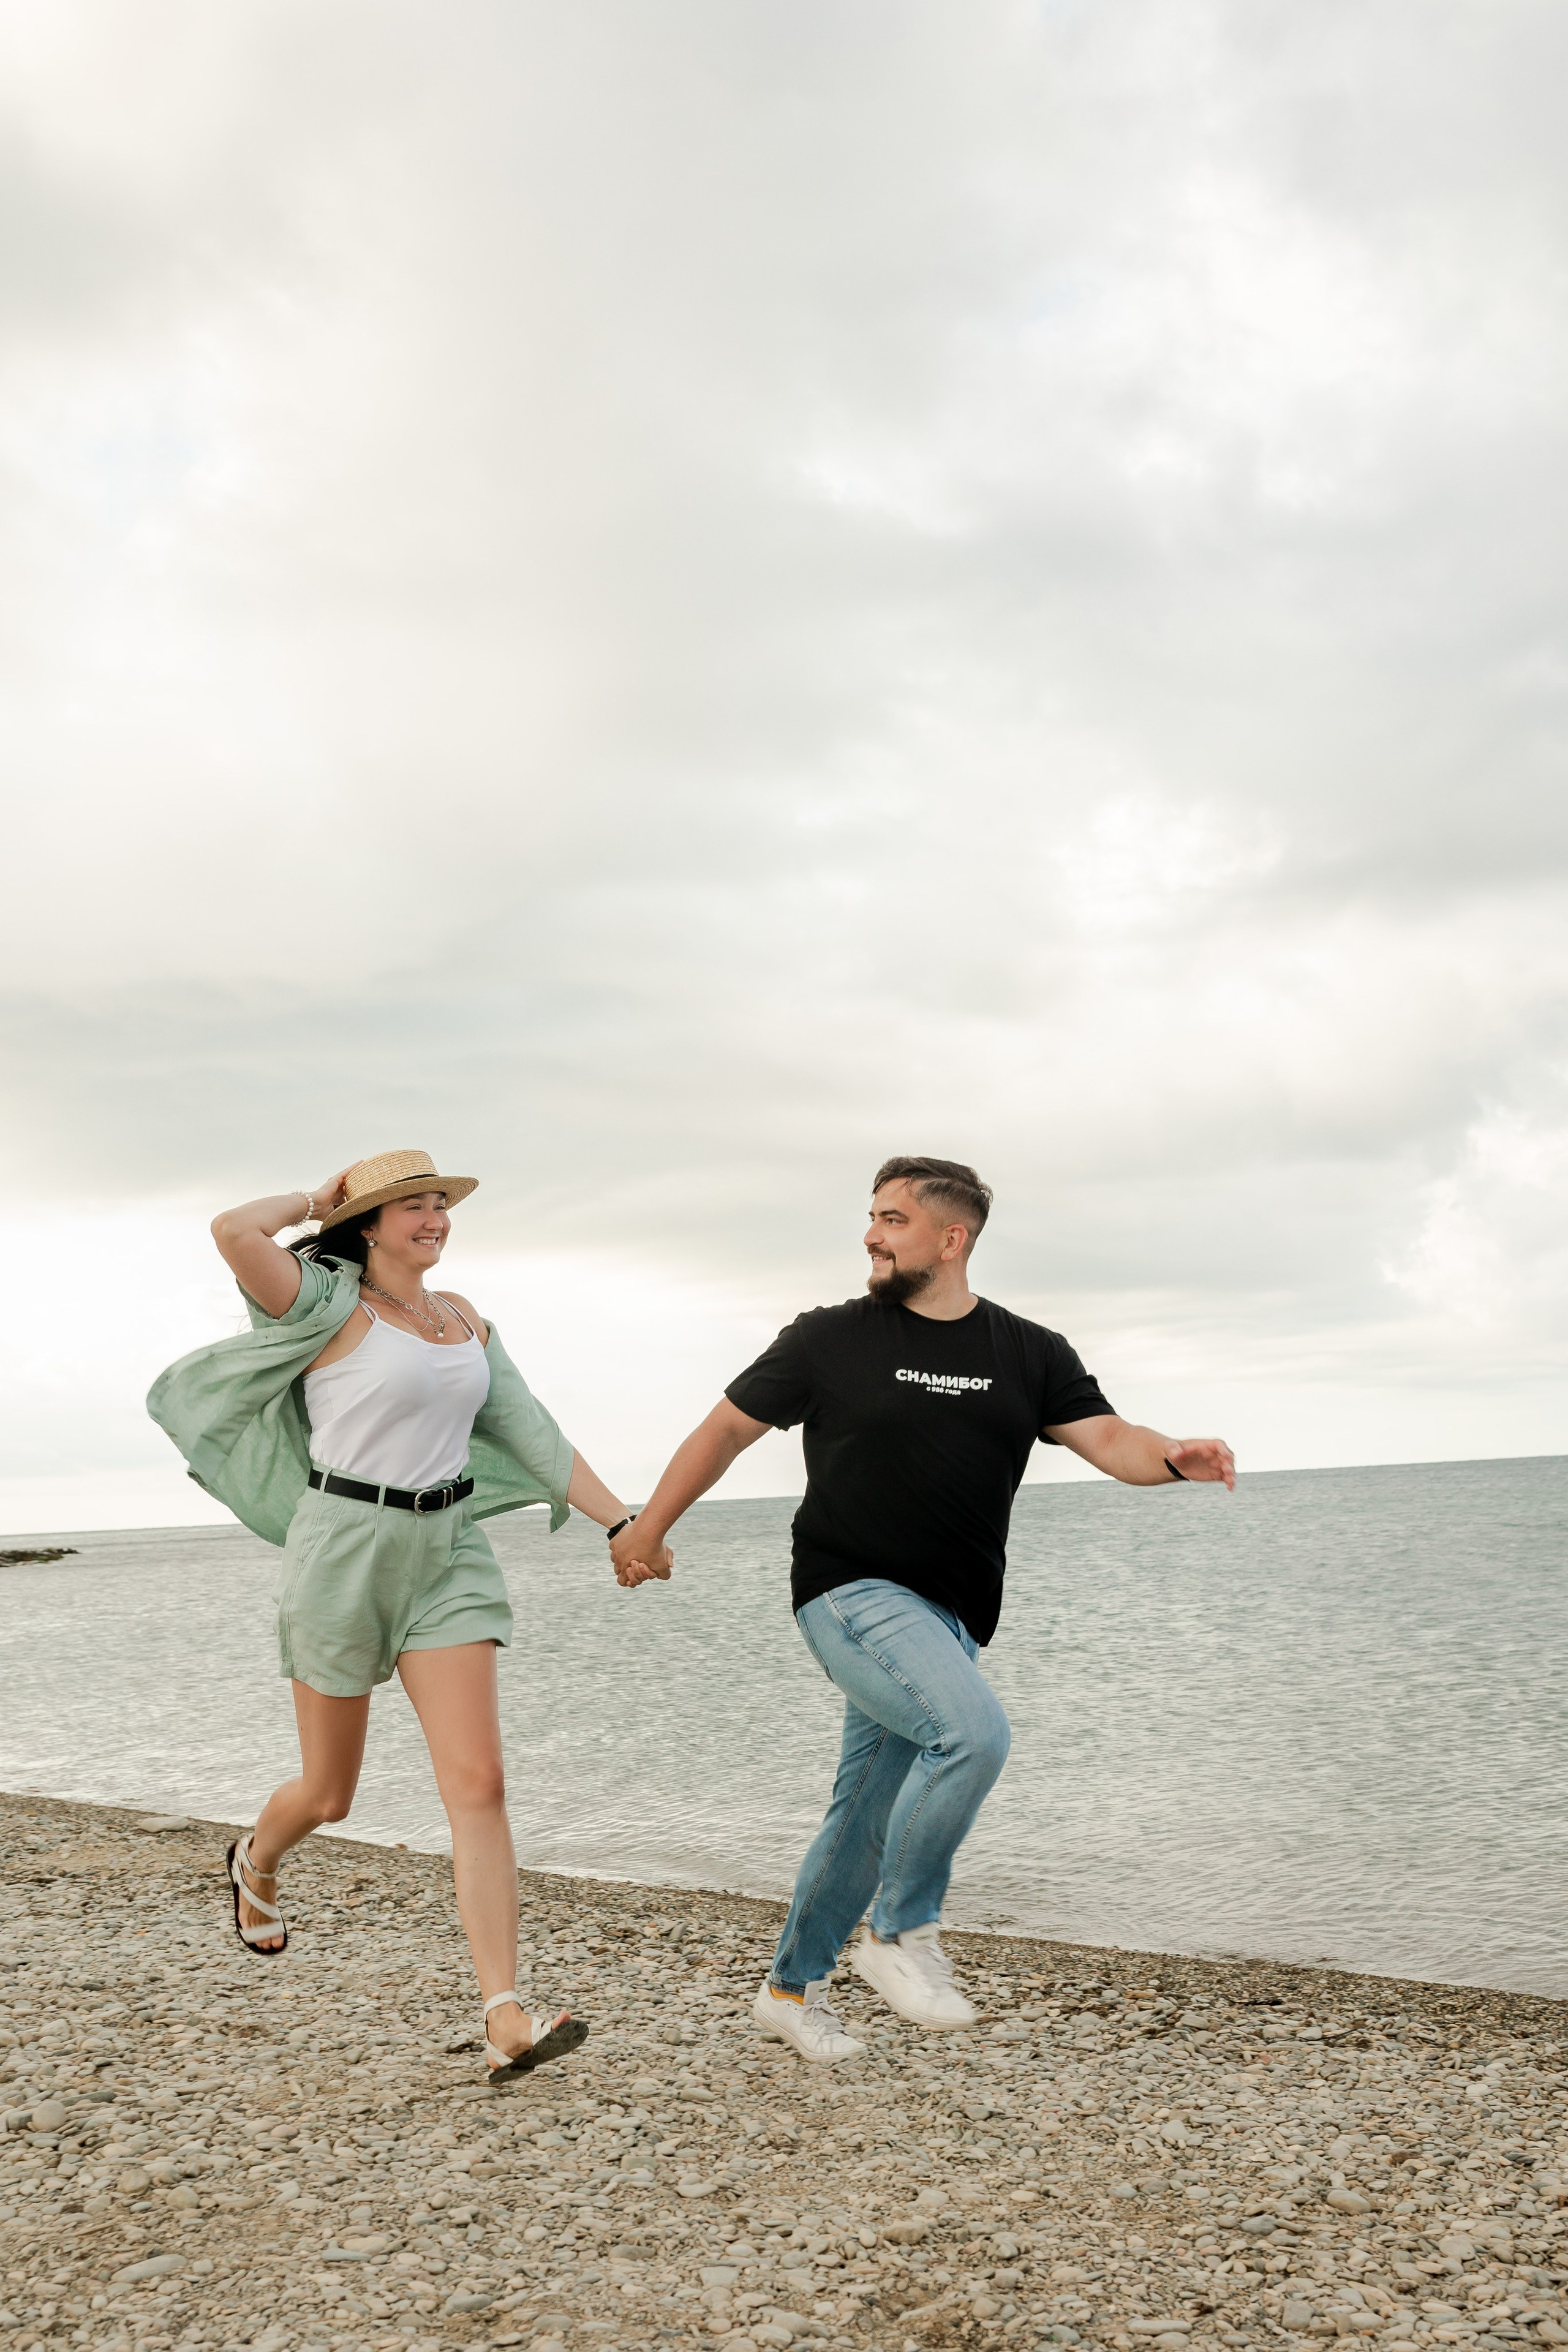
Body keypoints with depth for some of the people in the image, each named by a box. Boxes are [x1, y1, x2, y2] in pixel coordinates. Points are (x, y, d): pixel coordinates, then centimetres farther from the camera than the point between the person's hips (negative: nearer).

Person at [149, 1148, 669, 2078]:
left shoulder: (465, 1318, 10)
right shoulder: (334, 1308, -9)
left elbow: (532, 1433, 11)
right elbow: (234, 1231, -27)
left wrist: (622, 1523, 5)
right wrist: (315, 1199, -7)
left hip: (450, 1555, 4)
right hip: (344, 1553, -4)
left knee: (479, 1783, -8)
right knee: (329, 1793, 13)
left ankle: (508, 2020, -8)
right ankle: (257, 1863, 49)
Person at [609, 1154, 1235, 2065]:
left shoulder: (1029, 1354, 7)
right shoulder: (830, 1339, 0)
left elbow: (1106, 1437, -2)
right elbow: (731, 1425, 8)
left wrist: (1175, 1457, -24)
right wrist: (649, 1527, 11)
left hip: (947, 1620, 4)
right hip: (851, 1597, -4)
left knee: (868, 1818, 10)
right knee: (975, 1730, -26)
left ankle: (793, 1987, 31)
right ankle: (901, 1932, -6)